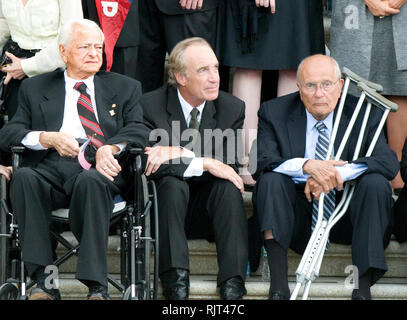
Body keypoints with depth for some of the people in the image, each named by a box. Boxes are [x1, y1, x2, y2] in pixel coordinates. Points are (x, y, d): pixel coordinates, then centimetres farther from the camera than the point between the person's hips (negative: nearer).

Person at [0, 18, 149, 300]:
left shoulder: (125, 88, 25)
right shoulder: (35, 88, 25)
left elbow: (140, 130, 9)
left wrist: (110, 147, -13)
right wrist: (48, 138, -6)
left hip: (100, 168, -1)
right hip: (50, 166, 1)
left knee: (90, 181, -38)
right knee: (23, 177, -34)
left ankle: (97, 286, -39)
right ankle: (44, 282, -35)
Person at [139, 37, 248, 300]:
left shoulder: (232, 108, -1)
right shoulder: (150, 106, -9)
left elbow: (229, 163, -13)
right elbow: (149, 164, -20)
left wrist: (180, 154, -26)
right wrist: (204, 164, -28)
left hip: (209, 211, 2)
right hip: (166, 209, -2)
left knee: (228, 185, -28)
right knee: (171, 182, -32)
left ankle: (232, 282, -36)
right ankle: (176, 278, -36)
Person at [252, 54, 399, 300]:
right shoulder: (274, 113, -3)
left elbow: (390, 163, -17)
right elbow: (261, 162, -16)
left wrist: (338, 172, -30)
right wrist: (307, 166, -33)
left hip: (345, 218, 0)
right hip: (298, 218, 0)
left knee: (376, 183, -26)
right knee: (271, 179, -25)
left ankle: (363, 287, -29)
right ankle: (278, 286, -33)